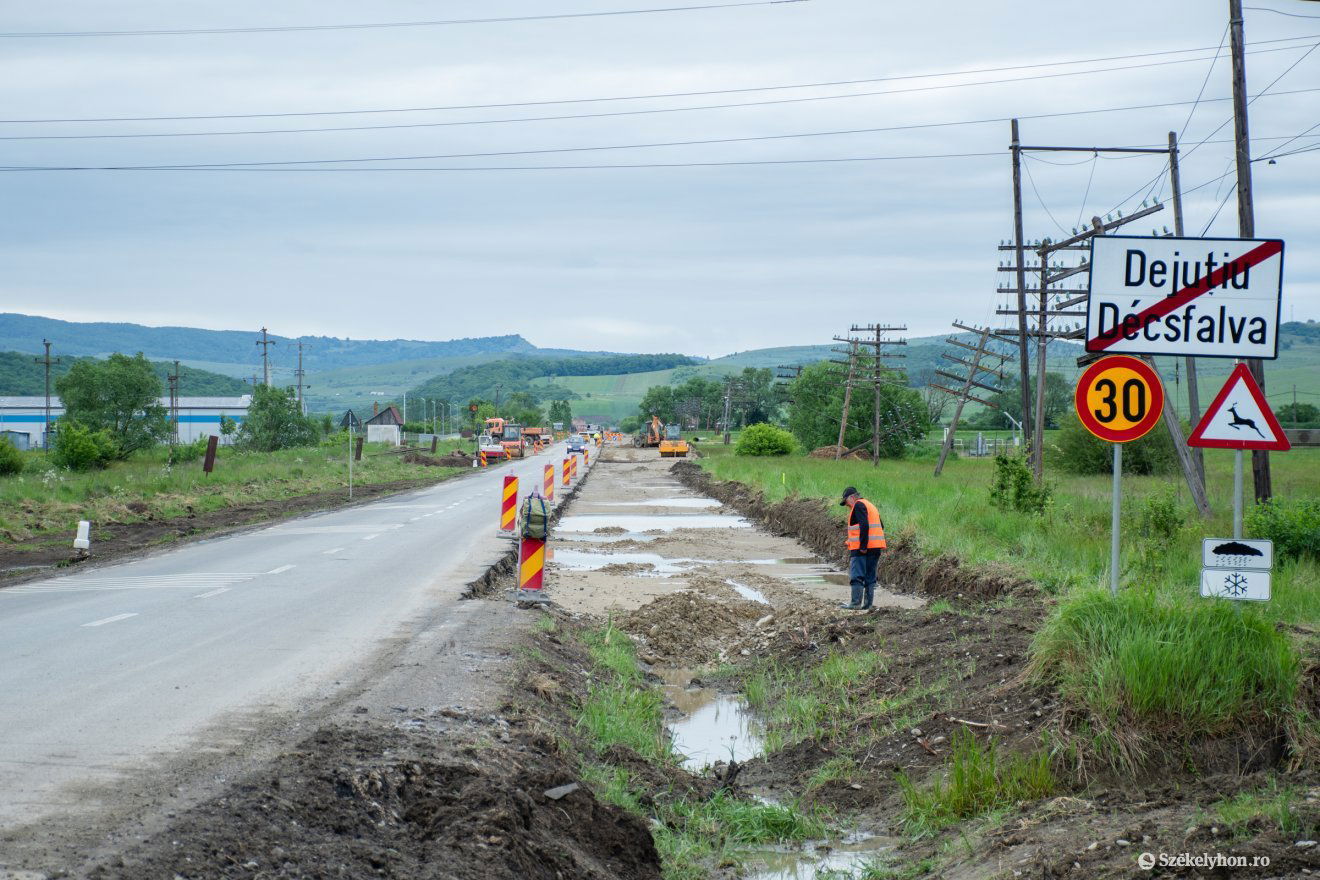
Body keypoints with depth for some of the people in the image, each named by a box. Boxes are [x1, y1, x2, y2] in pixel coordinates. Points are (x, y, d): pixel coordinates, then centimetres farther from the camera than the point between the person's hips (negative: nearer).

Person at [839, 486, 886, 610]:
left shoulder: (858, 505, -8)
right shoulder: (870, 506, 22)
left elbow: (864, 525, -20)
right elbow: (881, 525, 21)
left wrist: (863, 546, -21)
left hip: (861, 548, -9)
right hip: (876, 547, 9)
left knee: (856, 576, -6)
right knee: (870, 576, 10)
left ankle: (856, 603, -9)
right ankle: (867, 604, 11)